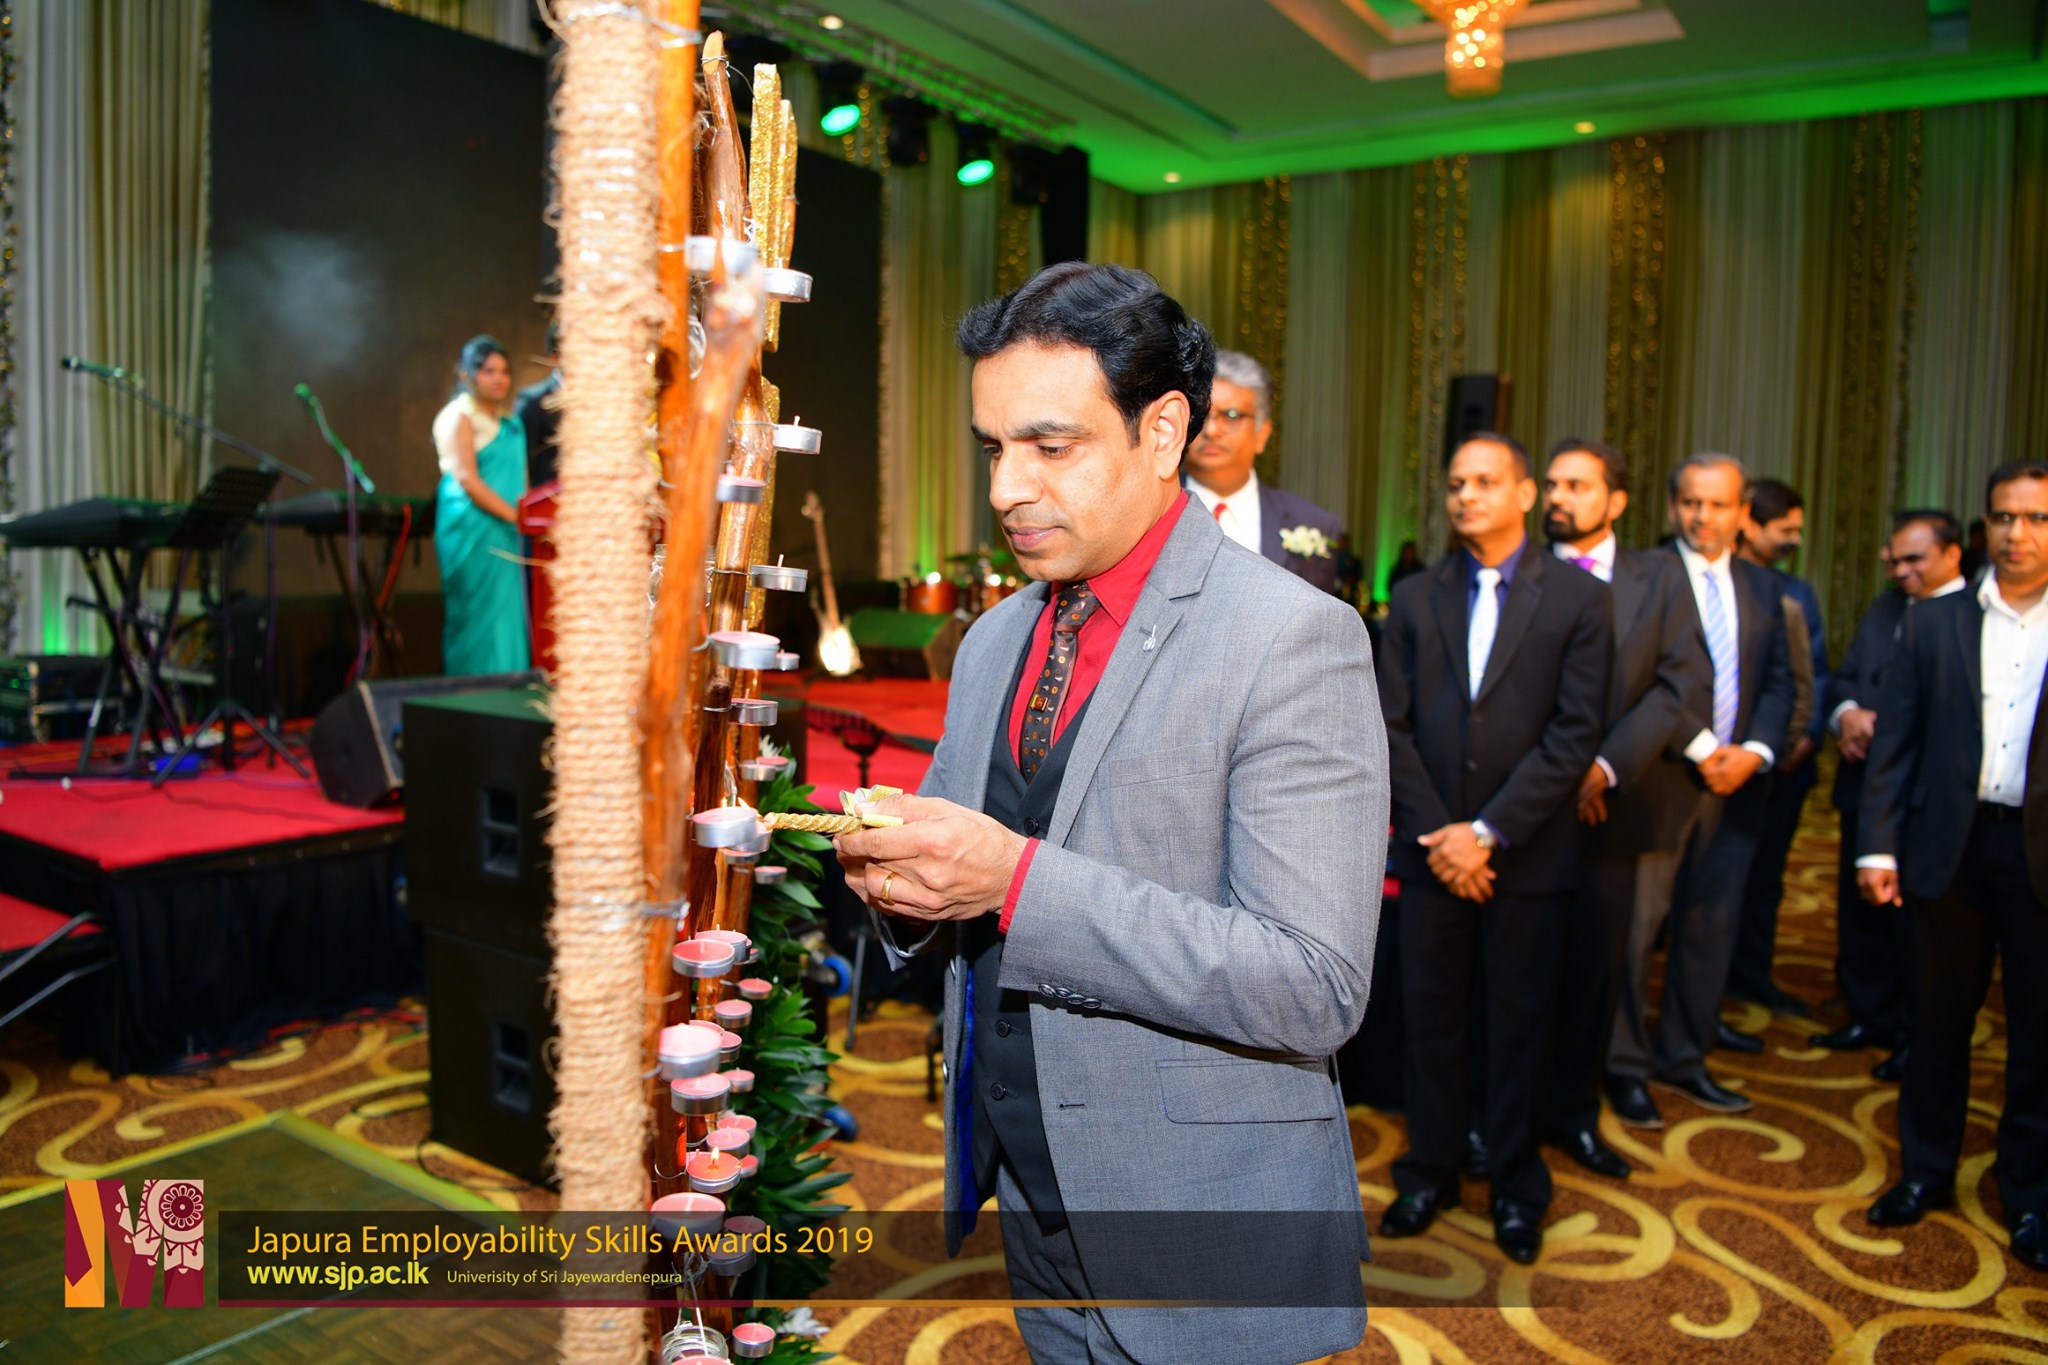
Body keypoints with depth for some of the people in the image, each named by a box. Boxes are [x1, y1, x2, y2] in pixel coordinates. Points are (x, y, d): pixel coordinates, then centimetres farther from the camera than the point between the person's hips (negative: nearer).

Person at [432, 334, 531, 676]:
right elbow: (466, 480, -14)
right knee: (479, 614, -6)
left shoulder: (507, 419, 18)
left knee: (508, 616, 7)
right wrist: (515, 516, -16)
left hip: (506, 532, 8)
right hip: (473, 529, -8)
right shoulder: (459, 417, -6)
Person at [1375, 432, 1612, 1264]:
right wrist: (1434, 833, -8)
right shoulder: (1415, 599, 6)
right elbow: (1393, 726, 2)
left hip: (1525, 853, -2)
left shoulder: (1577, 599, -2)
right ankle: (1431, 1170, 27)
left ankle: (1516, 1186, 26)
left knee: (1518, 1026, 9)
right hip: (1432, 849, 2)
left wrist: (1489, 832, -13)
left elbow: (1575, 734, -9)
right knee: (1432, 1020, 10)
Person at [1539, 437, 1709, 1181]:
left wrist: (1606, 766, -13)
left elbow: (1685, 685, -2)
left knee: (1594, 969, 10)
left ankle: (1573, 1112, 26)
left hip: (1609, 807, 2)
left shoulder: (1659, 579, 7)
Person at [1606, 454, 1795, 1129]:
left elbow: (1778, 684, 12)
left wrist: (1753, 753, -4)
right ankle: (1626, 1067, 12)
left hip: (1735, 781, 6)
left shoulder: (1761, 587, 14)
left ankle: (1683, 1058, 26)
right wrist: (1701, 751, -14)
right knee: (1635, 925, -2)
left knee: (1710, 927, 12)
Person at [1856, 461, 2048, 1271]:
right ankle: (1926, 1172, 27)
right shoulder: (1933, 624, 6)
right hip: (1950, 843, 1)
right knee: (1938, 1018, 12)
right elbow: (1895, 742, 4)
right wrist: (1877, 846, -2)